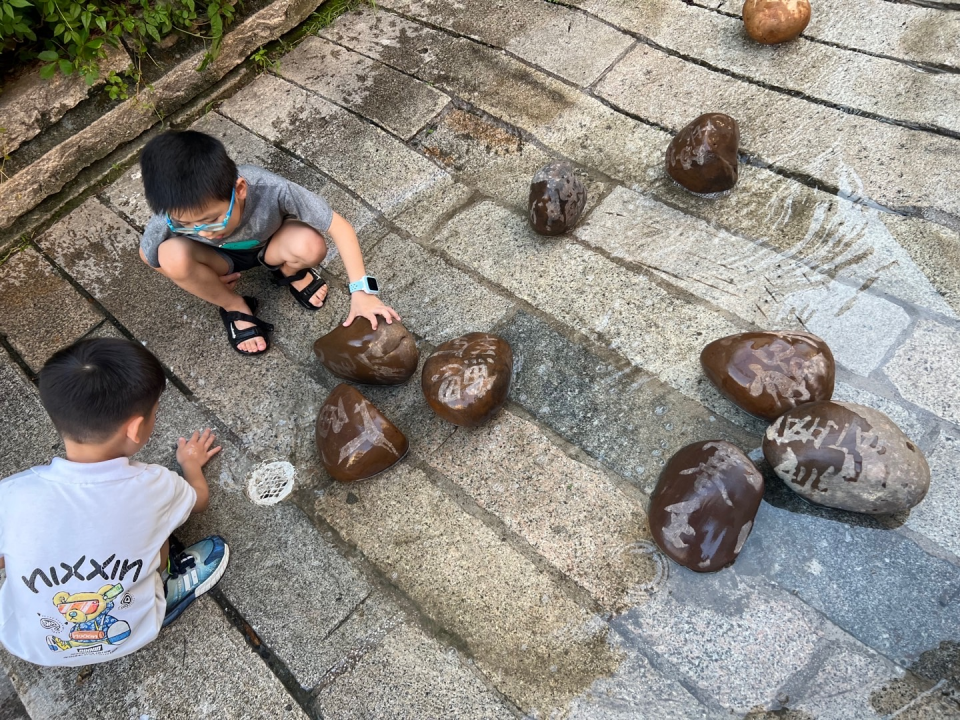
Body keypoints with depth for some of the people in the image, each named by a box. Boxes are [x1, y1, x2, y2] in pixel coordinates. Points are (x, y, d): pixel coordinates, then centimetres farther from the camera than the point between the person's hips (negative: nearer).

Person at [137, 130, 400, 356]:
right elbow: (147, 255, -9)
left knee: (311, 246, -34)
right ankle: (234, 306, -2)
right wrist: (205, 278, -13)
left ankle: (289, 272, 4)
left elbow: (340, 226, -33)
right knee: (174, 255, -32)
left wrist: (360, 291, -38)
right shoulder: (173, 217, -32)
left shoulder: (270, 189, -40)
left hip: (269, 246, -1)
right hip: (221, 258, 1)